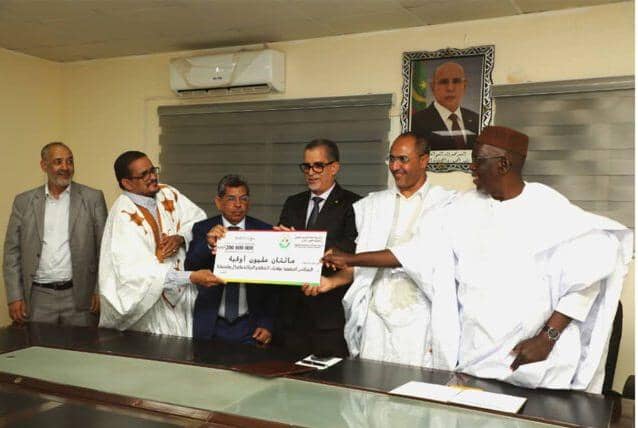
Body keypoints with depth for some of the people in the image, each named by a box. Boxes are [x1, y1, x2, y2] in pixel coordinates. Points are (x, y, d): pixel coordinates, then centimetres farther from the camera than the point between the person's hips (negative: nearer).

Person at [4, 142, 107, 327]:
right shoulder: (24, 201, 7)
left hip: (80, 298, -1)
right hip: (38, 299, 1)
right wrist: (15, 297, 1)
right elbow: (12, 252, 7)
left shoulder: (93, 198, 2)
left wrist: (100, 291, -3)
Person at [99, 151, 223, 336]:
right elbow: (139, 270, -27)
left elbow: (198, 220, 5)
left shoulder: (167, 194, 1)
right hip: (148, 304, -5)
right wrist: (191, 277, -32)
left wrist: (180, 237, -16)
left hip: (182, 295, 5)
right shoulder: (124, 214, -20)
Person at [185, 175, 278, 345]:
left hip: (251, 327, 0)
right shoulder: (202, 229, 1)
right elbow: (189, 268, -11)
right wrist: (208, 245, -29)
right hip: (211, 326, 1)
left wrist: (267, 324, -4)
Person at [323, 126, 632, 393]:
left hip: (536, 358, -4)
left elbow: (589, 269, -13)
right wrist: (351, 260, 1)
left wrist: (548, 336, -16)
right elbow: (420, 250, 4)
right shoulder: (467, 208, 4)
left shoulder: (548, 209, -10)